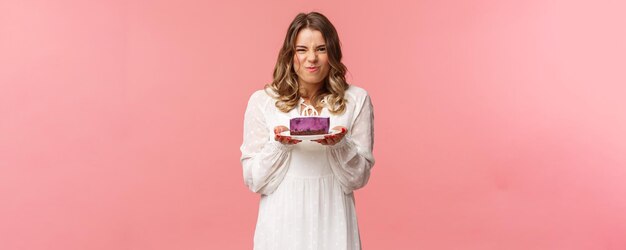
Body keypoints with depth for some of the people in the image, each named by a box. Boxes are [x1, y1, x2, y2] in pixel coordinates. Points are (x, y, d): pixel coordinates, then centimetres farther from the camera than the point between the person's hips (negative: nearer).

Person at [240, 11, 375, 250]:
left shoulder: (356, 100, -2)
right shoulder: (262, 101, -3)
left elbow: (359, 177, 0)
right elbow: (254, 180, -2)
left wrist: (341, 144, -17)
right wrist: (279, 144, -18)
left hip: (332, 223, 1)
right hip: (282, 224, 0)